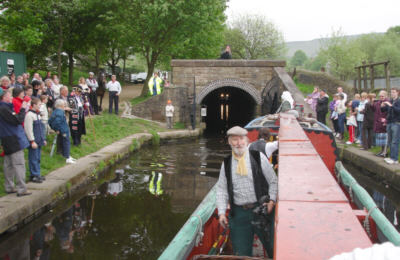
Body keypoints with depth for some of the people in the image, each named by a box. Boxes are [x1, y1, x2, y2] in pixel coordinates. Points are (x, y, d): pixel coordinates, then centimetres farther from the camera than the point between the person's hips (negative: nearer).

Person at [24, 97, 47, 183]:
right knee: (33, 158, -3)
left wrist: (43, 139, 20)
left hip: (39, 141, 9)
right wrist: (32, 141, -18)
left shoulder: (37, 114, 15)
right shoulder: (29, 115, -15)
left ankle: (37, 174, 20)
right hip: (34, 142, -9)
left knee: (38, 158, 13)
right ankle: (34, 175, 4)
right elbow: (28, 129, -18)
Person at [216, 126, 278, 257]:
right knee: (241, 253, 8)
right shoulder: (226, 163, 5)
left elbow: (273, 181, 4)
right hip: (239, 213, 2)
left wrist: (272, 201, -9)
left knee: (273, 248, 4)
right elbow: (222, 190, 7)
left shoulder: (258, 157, 0)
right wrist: (221, 212, -2)